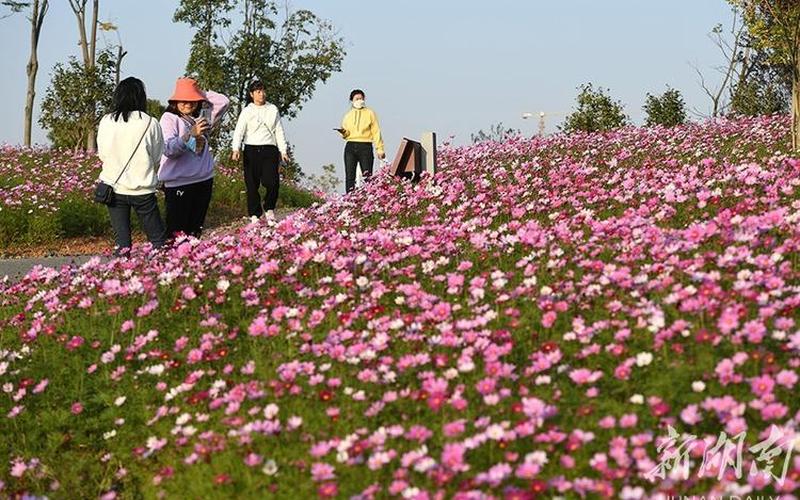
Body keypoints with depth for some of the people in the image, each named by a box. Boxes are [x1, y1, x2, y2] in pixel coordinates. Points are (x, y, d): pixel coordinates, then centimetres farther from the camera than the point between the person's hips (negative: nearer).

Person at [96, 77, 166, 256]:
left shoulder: (106, 122, -4)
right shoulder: (150, 123, -8)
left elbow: (102, 154, 6)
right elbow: (156, 157, 2)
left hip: (114, 187, 2)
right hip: (142, 189, -2)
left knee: (121, 240, 7)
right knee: (158, 239, 7)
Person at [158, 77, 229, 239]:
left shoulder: (202, 116, 10)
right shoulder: (169, 118, -5)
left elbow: (223, 101, 10)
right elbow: (169, 150, -17)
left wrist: (199, 93, 5)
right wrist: (191, 134, -29)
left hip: (204, 181, 6)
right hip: (178, 183, -6)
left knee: (195, 231, 13)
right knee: (177, 232, -5)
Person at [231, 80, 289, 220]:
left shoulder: (273, 109, 12)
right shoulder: (247, 111, 5)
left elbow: (279, 131, 12)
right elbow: (239, 130, -3)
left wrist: (283, 151, 5)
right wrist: (236, 149, -18)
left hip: (269, 150, 1)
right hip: (251, 150, -1)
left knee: (272, 182, -11)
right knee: (252, 185, 1)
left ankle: (269, 209, 13)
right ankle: (255, 215, 12)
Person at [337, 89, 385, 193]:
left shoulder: (370, 113, 9)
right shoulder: (348, 115, 17)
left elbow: (376, 132, 4)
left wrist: (379, 149, -6)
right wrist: (344, 132, -5)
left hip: (365, 146, -2)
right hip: (350, 146, 2)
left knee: (367, 176, -7)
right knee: (349, 176, -4)